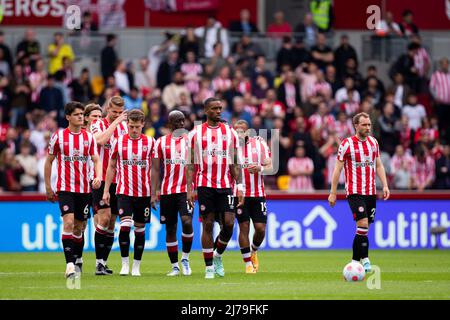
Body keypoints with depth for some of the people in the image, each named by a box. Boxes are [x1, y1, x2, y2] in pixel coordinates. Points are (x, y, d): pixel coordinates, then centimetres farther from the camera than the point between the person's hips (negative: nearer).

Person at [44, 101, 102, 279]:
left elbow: (96, 159, 4)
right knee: (68, 222, -18)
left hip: (84, 189, 3)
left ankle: (76, 263, 22)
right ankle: (69, 264, -21)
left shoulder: (89, 137, 6)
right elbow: (49, 161, 7)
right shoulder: (58, 136, -1)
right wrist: (48, 187, 5)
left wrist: (98, 177, -17)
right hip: (65, 188, -3)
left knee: (78, 227, 9)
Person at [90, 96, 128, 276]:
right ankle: (99, 262, -14)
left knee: (111, 223, 7)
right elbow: (100, 140, -26)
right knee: (104, 219, -16)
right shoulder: (98, 125, -5)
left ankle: (104, 262, 13)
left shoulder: (124, 126, 11)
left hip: (118, 181, 5)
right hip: (101, 180, -5)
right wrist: (116, 122, -20)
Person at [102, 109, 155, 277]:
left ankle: (136, 266, 15)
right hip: (124, 192, -1)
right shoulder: (119, 142, 2)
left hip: (144, 193, 1)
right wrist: (106, 190, 6)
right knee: (125, 225, -16)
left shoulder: (150, 142, 2)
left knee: (140, 229, 5)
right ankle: (125, 264, -5)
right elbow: (111, 167, 9)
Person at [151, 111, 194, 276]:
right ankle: (175, 266, 13)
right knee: (170, 228, 4)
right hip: (167, 190, 1)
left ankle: (185, 258, -1)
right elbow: (155, 169, 5)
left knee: (187, 221, -20)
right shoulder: (161, 142, 6)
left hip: (186, 189, -1)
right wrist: (153, 193, -3)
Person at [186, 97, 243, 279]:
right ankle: (209, 267, 5)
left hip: (225, 185, 2)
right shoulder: (196, 133, 3)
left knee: (229, 223, -8)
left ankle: (217, 256, 17)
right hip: (205, 185, -2)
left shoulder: (230, 133, 9)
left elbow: (234, 164, 11)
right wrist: (189, 189, -4)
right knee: (208, 225, -2)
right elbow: (191, 164, 4)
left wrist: (239, 187, 3)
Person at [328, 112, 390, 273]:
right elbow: (337, 169, -4)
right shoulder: (347, 144, -7)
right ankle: (365, 259, -12)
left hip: (371, 192, 6)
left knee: (364, 228, 7)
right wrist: (333, 193, -5)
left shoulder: (373, 142, 10)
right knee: (363, 225, -17)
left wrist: (385, 185, 5)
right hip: (355, 192, -6)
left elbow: (378, 165, 17)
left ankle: (355, 260, 17)